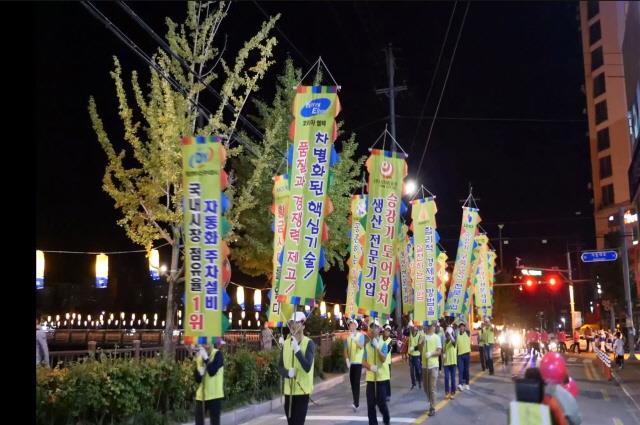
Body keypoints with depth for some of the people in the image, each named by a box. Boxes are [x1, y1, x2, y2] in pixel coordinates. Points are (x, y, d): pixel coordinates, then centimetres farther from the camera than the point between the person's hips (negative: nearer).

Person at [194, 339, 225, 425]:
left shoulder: (217, 354, -7)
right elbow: (196, 377, 8)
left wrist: (205, 358, -17)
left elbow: (212, 371, -21)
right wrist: (199, 373, -13)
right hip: (201, 395, 6)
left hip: (214, 395, -6)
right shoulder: (199, 355, 9)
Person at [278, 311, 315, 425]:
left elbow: (307, 367, -21)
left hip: (302, 390, -5)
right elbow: (280, 367, 6)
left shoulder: (309, 343, -10)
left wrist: (297, 349, -30)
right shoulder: (285, 343, 6)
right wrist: (288, 372, -16)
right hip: (288, 390, 5)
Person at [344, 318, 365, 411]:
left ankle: (356, 404, -17)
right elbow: (345, 349, 10)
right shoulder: (347, 336, 7)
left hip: (358, 362, -5)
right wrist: (347, 359, -3)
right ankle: (355, 402, 20)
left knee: (356, 382, -12)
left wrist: (354, 338, -35)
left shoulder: (360, 335, -6)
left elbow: (361, 346, -23)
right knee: (352, 382, 9)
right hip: (350, 362, 5)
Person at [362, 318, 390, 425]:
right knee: (370, 403, 3)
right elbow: (364, 362, 3)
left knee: (381, 402, 1)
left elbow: (383, 359, -18)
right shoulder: (367, 345, 5)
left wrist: (377, 347, -27)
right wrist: (370, 366, -17)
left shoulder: (383, 344, -5)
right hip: (370, 377, 3)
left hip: (381, 377, -3)